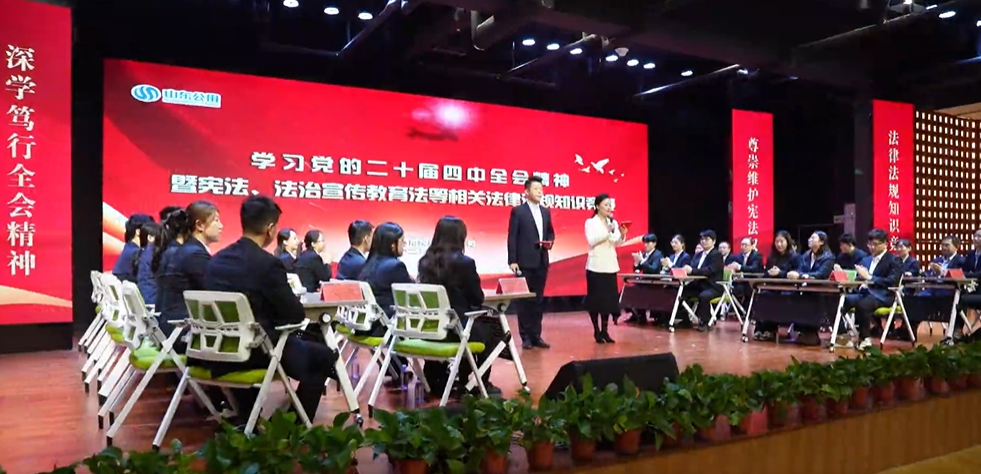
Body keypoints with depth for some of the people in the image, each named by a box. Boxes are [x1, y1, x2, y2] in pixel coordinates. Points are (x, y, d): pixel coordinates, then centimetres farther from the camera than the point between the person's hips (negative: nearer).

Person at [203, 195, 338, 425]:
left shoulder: (217, 259, 5)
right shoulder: (268, 263, -17)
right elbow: (296, 315, -12)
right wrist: (291, 301, 9)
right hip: (255, 350, -7)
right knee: (324, 356, 11)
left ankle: (245, 420, 39)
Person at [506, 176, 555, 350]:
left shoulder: (546, 212, 14)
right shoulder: (518, 211, -3)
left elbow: (550, 232, 22)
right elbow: (512, 237, -7)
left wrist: (550, 242, -2)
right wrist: (512, 261, -14)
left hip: (542, 261, 6)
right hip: (525, 262, -5)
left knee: (538, 299, 8)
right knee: (524, 299, 1)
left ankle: (536, 335, 15)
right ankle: (526, 336, 7)